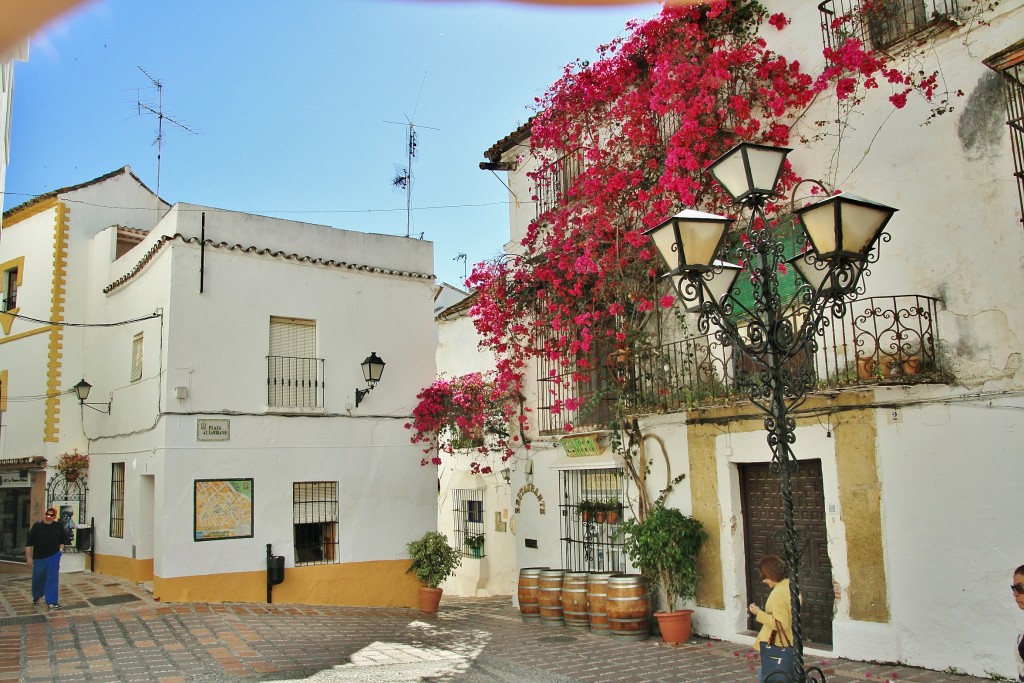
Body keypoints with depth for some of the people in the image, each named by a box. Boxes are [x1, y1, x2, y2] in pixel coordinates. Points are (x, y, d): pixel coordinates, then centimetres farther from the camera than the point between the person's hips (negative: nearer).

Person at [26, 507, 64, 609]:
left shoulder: (59, 527, 2)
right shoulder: (37, 526, -6)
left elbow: (62, 540, 16)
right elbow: (29, 543, -5)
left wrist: (61, 549, 1)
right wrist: (29, 558, -9)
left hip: (54, 556, 1)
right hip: (39, 558, -1)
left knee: (53, 579, -4)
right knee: (38, 579, 13)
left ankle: (51, 601, -1)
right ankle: (36, 597, 40)